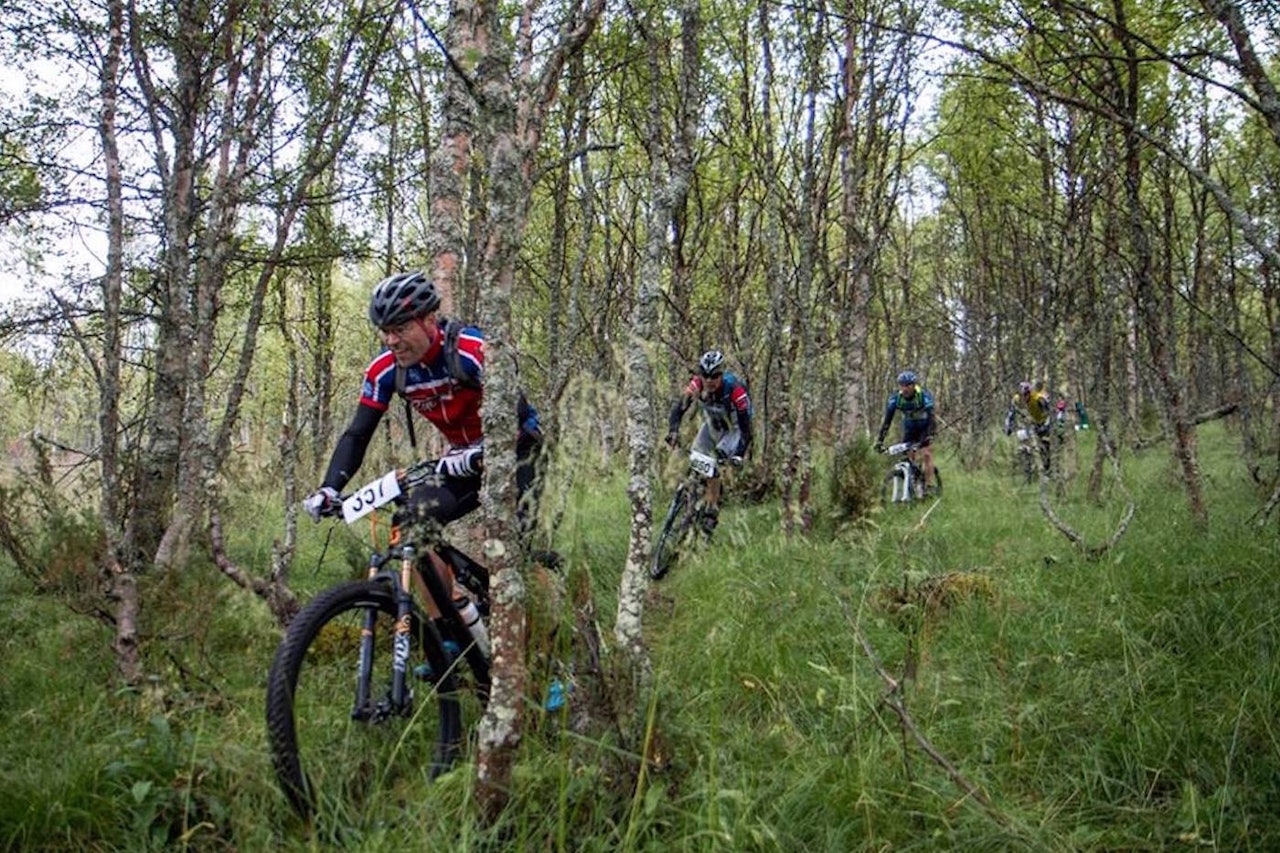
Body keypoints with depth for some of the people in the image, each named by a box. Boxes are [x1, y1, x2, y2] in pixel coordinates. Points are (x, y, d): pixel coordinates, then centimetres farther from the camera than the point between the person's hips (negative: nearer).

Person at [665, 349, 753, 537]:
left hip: (733, 429, -4)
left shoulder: (734, 389, -36)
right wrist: (673, 431, -46)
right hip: (711, 426, 4)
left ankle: (712, 510, -12)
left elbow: (745, 426, -34)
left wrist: (739, 455, -44)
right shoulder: (697, 384, -26)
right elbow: (679, 408, -28)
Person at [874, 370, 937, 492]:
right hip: (909, 428, 3)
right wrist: (879, 440, -31)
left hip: (924, 427, -3)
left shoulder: (924, 396, -30)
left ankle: (929, 486, -11)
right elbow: (887, 419, -23)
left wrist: (929, 437, -51)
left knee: (926, 455, -15)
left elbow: (931, 417, -37)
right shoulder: (895, 398, -22)